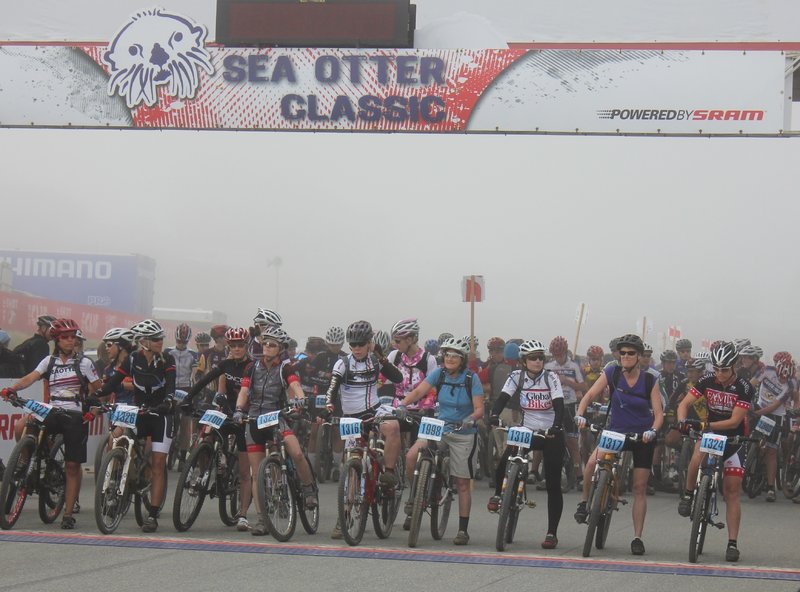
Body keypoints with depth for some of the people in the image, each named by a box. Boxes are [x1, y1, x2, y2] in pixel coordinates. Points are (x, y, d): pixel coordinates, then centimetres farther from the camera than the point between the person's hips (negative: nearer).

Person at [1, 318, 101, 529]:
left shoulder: (84, 363, 4)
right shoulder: (49, 361, 9)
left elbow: (98, 390, 9)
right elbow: (30, 378, -6)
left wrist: (94, 411, -4)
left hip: (76, 416, -2)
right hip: (52, 412, 2)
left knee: (72, 465, -5)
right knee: (21, 426, -23)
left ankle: (68, 513, 2)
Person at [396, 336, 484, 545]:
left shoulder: (471, 378, -9)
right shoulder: (439, 374, -1)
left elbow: (479, 409, -13)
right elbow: (419, 391, -10)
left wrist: (470, 419, -34)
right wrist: (402, 405, -28)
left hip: (464, 434, -3)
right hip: (439, 428, 3)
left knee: (463, 483, 2)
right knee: (411, 456, -22)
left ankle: (463, 530, 10)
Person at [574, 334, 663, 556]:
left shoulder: (649, 381, -10)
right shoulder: (611, 373, -8)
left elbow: (659, 413, -11)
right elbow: (589, 396, -11)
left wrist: (652, 431, -32)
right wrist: (580, 415, -30)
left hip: (642, 437, 0)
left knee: (640, 488, 0)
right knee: (592, 463, -29)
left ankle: (637, 538, 8)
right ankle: (584, 502, -5)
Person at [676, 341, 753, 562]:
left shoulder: (744, 388, -16)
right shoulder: (707, 381, -7)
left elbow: (735, 421, -21)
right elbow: (685, 403, -10)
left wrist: (708, 425, -33)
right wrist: (682, 421, -31)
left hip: (733, 439, -2)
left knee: (732, 493, -2)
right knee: (698, 455, -34)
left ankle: (733, 543, 3)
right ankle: (688, 493, -9)